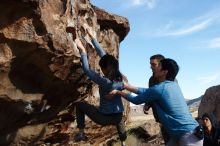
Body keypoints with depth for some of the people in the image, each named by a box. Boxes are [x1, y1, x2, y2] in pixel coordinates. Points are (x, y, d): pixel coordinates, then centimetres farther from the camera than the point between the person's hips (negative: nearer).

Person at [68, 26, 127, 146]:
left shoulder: (105, 82, -26)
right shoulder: (120, 78, -8)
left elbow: (87, 70, -17)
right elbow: (103, 55, -5)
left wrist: (83, 51, -9)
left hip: (103, 118, -5)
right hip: (117, 117, 6)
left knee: (80, 105, 15)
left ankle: (81, 133, 20)